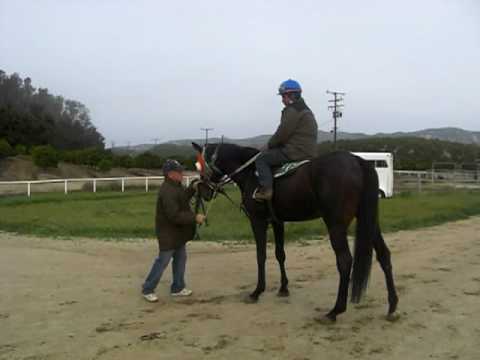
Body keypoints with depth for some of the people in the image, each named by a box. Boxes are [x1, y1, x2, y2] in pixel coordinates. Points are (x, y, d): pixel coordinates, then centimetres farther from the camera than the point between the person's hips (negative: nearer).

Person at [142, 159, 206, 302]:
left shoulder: (176, 186, 5)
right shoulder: (167, 192, -27)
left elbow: (183, 198, 24)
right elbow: (175, 215, -31)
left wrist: (192, 188, 8)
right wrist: (195, 218, -29)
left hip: (178, 232, 10)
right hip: (168, 234, -10)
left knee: (180, 258, 16)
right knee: (162, 261, 1)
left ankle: (177, 288, 28)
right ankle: (147, 289, 15)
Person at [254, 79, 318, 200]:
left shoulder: (292, 111, -11)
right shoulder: (306, 110, 23)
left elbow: (282, 134, -14)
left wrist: (269, 145, 4)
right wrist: (273, 145, 21)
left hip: (296, 153, -11)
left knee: (261, 158, -7)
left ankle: (266, 189, -21)